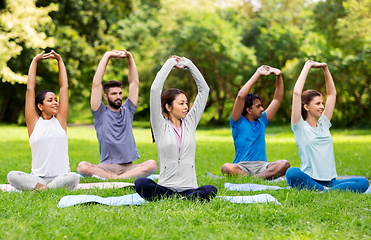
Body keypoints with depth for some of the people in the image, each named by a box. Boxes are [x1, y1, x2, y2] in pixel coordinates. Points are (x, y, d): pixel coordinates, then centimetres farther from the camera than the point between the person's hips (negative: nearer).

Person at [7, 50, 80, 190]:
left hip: (61, 177, 1)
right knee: (12, 176, -29)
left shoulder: (60, 120, 10)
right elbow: (30, 89, 5)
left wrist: (60, 60, 15)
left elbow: (64, 87, 12)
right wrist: (35, 61, 9)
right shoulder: (34, 122, 6)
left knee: (73, 177, -34)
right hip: (37, 177, -1)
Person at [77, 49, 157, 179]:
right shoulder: (100, 113, 7)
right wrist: (107, 56, -2)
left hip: (129, 167, 3)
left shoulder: (127, 111, 16)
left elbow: (134, 82, 14)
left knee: (152, 164, -29)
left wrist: (130, 57, 5)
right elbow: (96, 84, -1)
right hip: (105, 167, -2)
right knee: (82, 166, -32)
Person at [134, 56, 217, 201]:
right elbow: (155, 89, -6)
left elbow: (204, 89, 14)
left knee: (210, 190, -32)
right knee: (140, 183, -33)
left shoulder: (190, 122, 13)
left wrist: (188, 64, 11)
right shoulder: (160, 125, 3)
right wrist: (170, 63, 2)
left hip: (189, 188, 2)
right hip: (165, 187, -2)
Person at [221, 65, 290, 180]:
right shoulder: (238, 122, 4)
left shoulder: (262, 121, 19)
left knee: (284, 164, -27)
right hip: (241, 166, -4)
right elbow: (240, 96, -9)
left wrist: (279, 76, 7)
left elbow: (278, 99, 20)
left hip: (262, 166, 4)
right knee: (226, 168, -37)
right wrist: (258, 74, -7)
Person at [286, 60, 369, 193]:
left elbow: (332, 93, 24)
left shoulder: (324, 124, 17)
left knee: (363, 183, -22)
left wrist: (325, 68, 17)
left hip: (331, 181, 5)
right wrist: (307, 66, 0)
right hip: (308, 180, -5)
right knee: (291, 173, -40)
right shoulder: (300, 126, 2)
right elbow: (297, 93, -8)